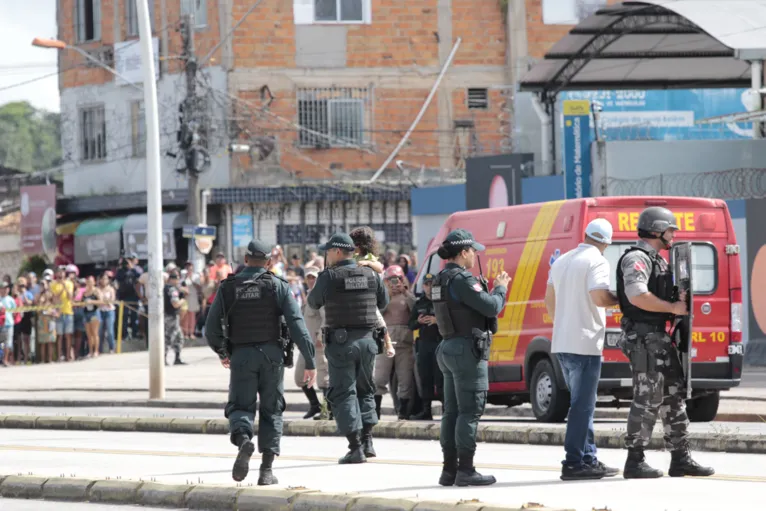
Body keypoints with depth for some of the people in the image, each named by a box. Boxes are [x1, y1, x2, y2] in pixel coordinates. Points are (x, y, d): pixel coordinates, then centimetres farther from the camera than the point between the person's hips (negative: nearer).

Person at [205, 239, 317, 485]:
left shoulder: (228, 287, 5)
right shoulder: (277, 286, 1)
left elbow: (211, 328, 4)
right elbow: (297, 325, -7)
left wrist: (222, 353, 23)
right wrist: (310, 361, -5)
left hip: (241, 356, 0)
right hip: (271, 354, 0)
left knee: (240, 407, 7)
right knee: (271, 410, 10)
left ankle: (243, 439, -26)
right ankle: (266, 469, 5)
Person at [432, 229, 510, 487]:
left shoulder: (442, 280, 12)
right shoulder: (461, 279, -17)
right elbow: (492, 308, -18)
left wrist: (493, 289, 13)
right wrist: (500, 288, 0)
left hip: (449, 349, 10)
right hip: (467, 350, -10)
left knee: (452, 412, 11)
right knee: (470, 411, -7)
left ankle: (449, 470, 13)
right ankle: (465, 471, -9)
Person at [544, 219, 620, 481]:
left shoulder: (562, 261, 15)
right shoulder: (597, 261, -10)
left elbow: (549, 299, 20)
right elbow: (599, 298, -21)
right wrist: (620, 299, -3)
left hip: (562, 343, 8)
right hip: (585, 342, -8)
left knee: (583, 403, 15)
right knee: (582, 405, -5)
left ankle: (588, 459, 17)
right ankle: (575, 463, -6)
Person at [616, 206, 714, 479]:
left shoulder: (657, 260, 21)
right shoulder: (636, 258, -12)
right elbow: (637, 296, -25)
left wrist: (679, 302, 8)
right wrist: (673, 307, -18)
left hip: (660, 338, 10)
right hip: (644, 338, -10)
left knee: (674, 396, 9)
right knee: (648, 399, -9)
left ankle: (680, 459, 12)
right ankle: (634, 462, -4)